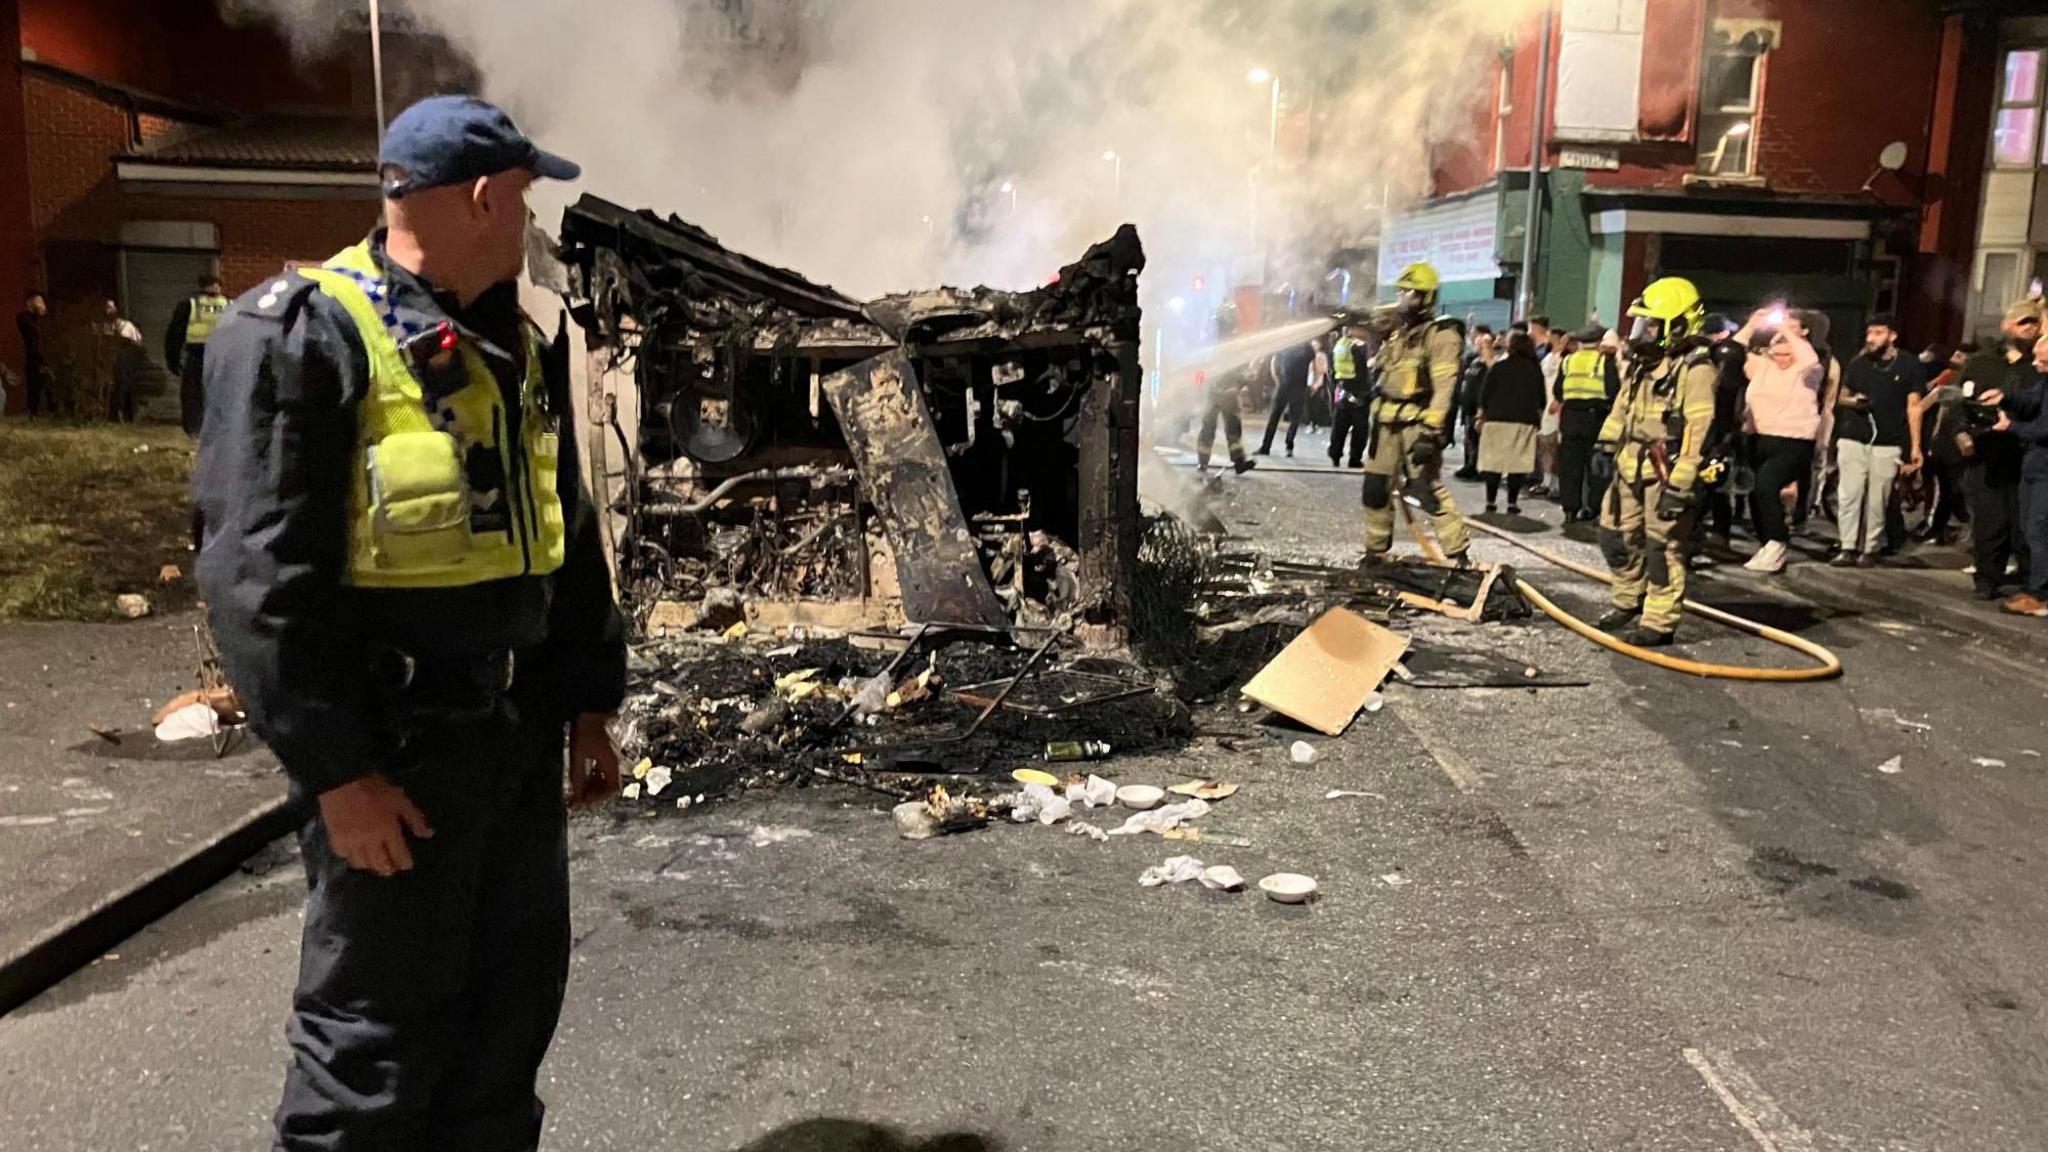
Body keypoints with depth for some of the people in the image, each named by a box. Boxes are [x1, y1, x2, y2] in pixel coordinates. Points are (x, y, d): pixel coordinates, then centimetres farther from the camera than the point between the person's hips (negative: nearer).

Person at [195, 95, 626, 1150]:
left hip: (521, 733, 8)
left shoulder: (516, 346, 12)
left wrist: (589, 701, 14)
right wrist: (338, 771, -18)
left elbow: (566, 537, 16)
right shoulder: (302, 338, -12)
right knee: (379, 1022, 3)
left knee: (515, 991, 17)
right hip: (394, 746, -7)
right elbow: (262, 580, -17)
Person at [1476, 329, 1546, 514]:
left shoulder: (1498, 366, 0)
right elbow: (1541, 397, 9)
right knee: (1518, 462, 2)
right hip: (1525, 421, 1)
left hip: (1497, 419, -1)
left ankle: (1491, 501, 1)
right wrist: (1538, 416, 22)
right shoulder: (1535, 369, 5)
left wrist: (1481, 414, 10)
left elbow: (1485, 393, 1)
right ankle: (1512, 503, -1)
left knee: (1493, 461, 3)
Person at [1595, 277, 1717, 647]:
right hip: (1630, 467, 9)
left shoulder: (1696, 369, -16)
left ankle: (1659, 623, 7)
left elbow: (1698, 432, -21)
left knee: (1662, 548, -2)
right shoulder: (1644, 362, 11)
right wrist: (1607, 446, 21)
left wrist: (1679, 486, -24)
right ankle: (1629, 601, 35)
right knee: (1617, 536, 16)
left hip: (1666, 473, -9)